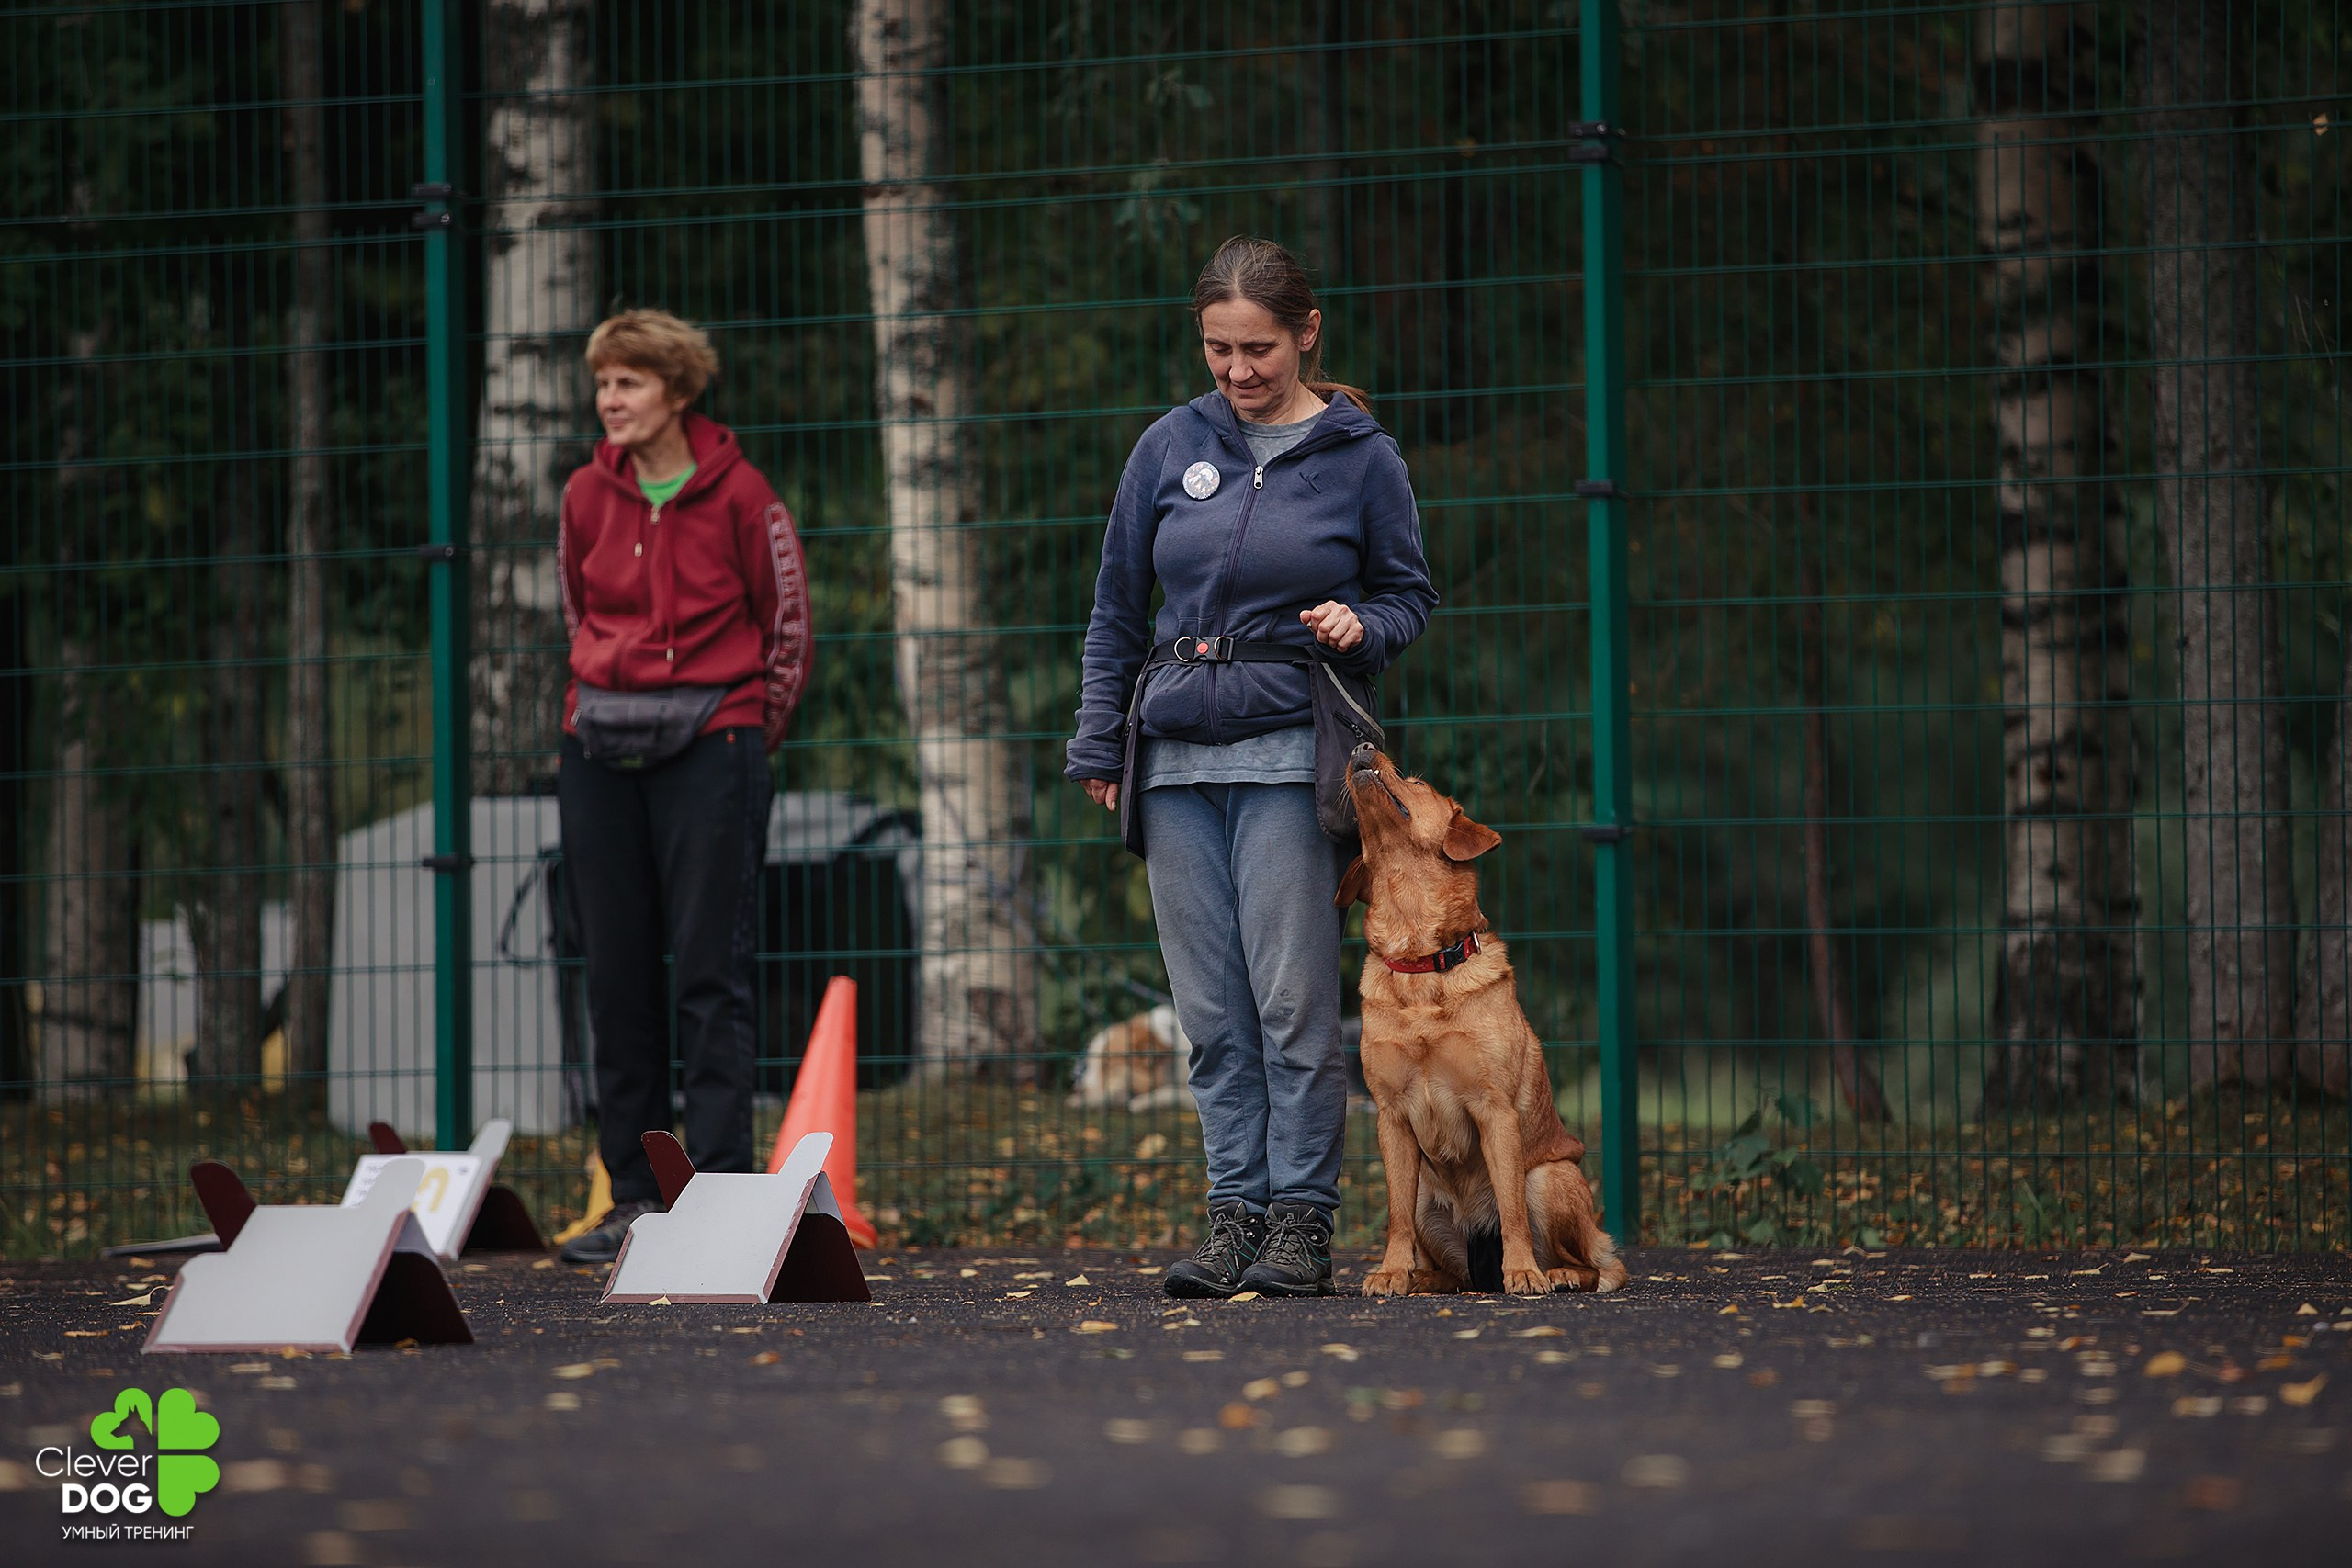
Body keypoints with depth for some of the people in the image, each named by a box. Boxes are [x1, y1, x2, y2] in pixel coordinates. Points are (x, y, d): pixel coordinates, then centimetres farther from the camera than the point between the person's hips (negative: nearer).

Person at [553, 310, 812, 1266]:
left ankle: (719, 1190, -7)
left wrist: (748, 730, 7)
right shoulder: (587, 497, 7)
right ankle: (636, 1194, 10)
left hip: (709, 745, -5)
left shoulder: (735, 493, -5)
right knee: (616, 974, 5)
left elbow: (787, 623, 3)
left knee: (711, 972, -6)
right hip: (601, 752, 5)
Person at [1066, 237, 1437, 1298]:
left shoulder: (1361, 457, 2)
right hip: (1179, 759, 3)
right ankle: (1236, 1212, 7)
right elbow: (1118, 607, 15)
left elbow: (1410, 596, 12)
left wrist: (1361, 628, -10)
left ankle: (1302, 1222, -2)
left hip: (1291, 755, -3)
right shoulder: (1170, 449, 9)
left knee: (1293, 1002, -7)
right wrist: (1096, 743, 10)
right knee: (1212, 1011, 2)